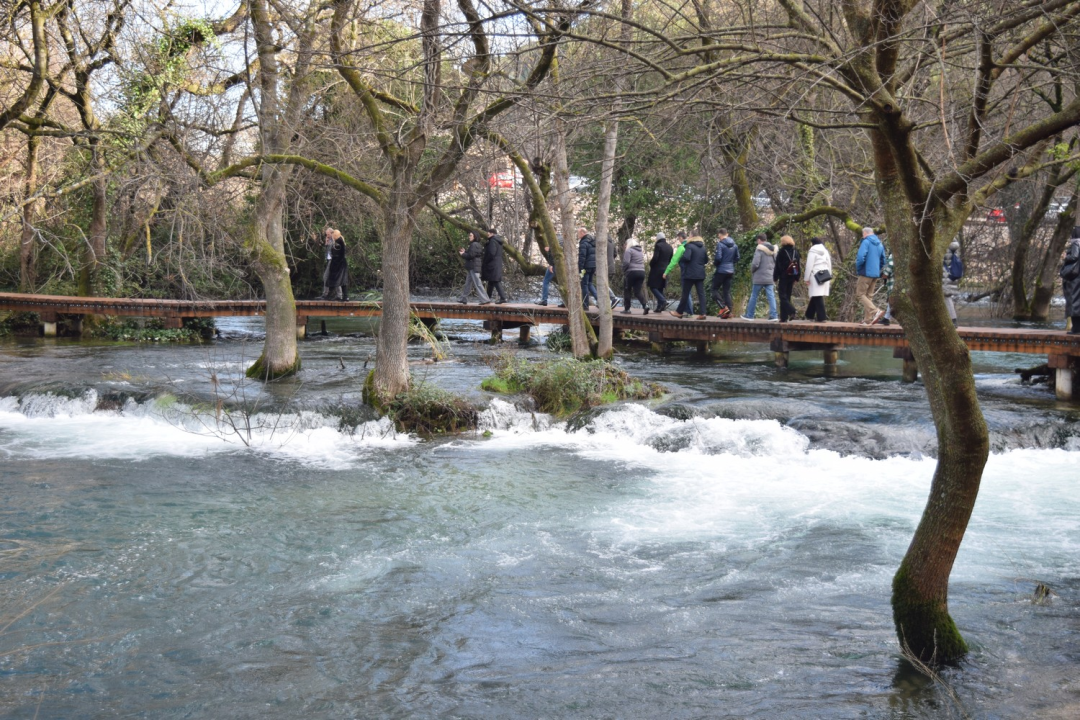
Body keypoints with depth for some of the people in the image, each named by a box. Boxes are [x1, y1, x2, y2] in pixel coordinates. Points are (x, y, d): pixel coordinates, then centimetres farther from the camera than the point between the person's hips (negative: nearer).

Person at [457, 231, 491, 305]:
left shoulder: (474, 245, -15)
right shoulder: (477, 245, 16)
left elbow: (470, 255, -20)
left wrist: (462, 254, -4)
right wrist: (465, 251, 13)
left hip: (473, 267, -11)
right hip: (473, 267, 11)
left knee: (477, 284, -11)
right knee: (468, 284, 17)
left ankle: (486, 300, -13)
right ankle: (464, 299, 24)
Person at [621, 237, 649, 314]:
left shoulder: (629, 251, -6)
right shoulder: (641, 251, 19)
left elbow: (626, 262, -17)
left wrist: (624, 272, -4)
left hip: (631, 272, -6)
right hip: (641, 272, 6)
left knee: (627, 290, 8)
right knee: (638, 291, 6)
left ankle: (627, 309, 9)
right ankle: (645, 304, -18)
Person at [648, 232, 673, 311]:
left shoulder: (658, 245, -12)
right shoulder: (669, 247, 11)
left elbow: (655, 258, -17)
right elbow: (670, 260, 15)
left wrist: (650, 264, 0)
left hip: (657, 269, -7)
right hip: (665, 270, 7)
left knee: (652, 287, -3)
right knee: (660, 288, 12)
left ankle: (663, 301, -21)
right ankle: (659, 307, 9)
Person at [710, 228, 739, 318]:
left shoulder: (720, 244, -12)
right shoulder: (734, 245, 9)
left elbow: (718, 257, -18)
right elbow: (737, 258, 13)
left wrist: (714, 264, 0)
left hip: (721, 270, -6)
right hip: (730, 271, 6)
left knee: (715, 289, 3)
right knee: (727, 291, 10)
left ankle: (723, 307, -12)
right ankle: (728, 312, 6)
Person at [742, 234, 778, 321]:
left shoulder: (759, 249, -12)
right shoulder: (773, 249, 8)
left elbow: (755, 263, -17)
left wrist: (752, 271, 1)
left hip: (759, 277, -5)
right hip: (770, 277, 5)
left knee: (754, 296, 5)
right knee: (771, 296, 2)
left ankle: (749, 315, 13)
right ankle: (773, 316, -5)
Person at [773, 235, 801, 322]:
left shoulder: (782, 251, -8)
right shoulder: (795, 251, 7)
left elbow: (777, 265, -7)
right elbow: (798, 264, 10)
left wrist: (775, 277, 0)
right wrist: (796, 278, 14)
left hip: (783, 276, -6)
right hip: (792, 276, 6)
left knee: (783, 296, -2)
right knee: (787, 296, 11)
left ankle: (792, 310, -24)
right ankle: (784, 317, 10)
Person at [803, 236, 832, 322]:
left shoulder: (813, 251, -4)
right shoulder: (825, 251, 16)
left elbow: (809, 265, -8)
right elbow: (829, 265, 17)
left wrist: (806, 278, -5)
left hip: (815, 276, -7)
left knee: (817, 297, -6)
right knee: (815, 296, 15)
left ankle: (821, 317, -10)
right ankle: (810, 315, 21)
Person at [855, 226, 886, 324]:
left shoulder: (866, 242, -10)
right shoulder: (880, 244, 14)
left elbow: (861, 258, -20)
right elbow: (883, 260, 17)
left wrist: (858, 270, -4)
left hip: (866, 273, -8)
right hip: (876, 274, 8)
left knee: (860, 295, -4)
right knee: (869, 296, 12)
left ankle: (875, 311, -21)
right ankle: (867, 320, 9)